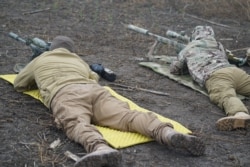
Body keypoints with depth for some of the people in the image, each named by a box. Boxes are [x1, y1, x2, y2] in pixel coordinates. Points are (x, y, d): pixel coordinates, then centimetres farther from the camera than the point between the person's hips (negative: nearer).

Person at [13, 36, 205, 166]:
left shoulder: (39, 60, 37)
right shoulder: (79, 61, 44)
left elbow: (19, 84, 50)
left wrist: (41, 81, 65)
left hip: (65, 94, -3)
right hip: (95, 90, 3)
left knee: (78, 124, -33)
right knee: (128, 116, -19)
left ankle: (101, 149, -69)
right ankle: (169, 133, -48)